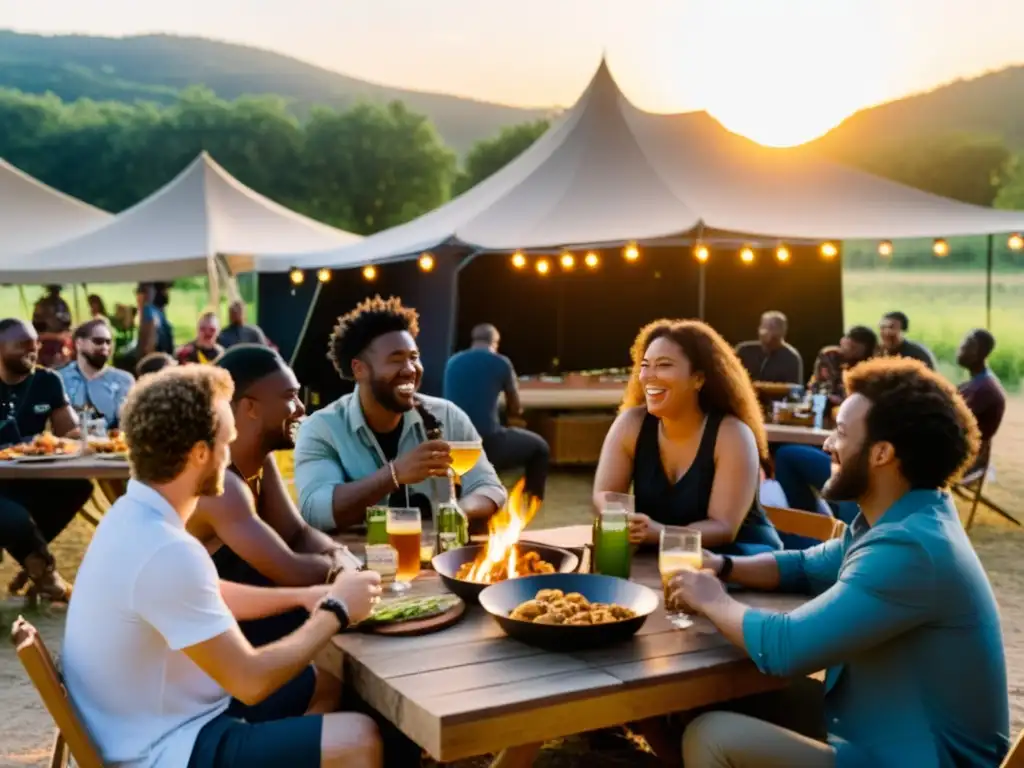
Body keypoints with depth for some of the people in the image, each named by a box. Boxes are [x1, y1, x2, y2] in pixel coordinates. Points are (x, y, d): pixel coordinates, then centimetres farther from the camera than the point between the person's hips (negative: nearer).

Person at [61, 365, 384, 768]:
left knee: (321, 687, 18)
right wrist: (335, 610, -12)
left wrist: (303, 596, 7)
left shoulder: (133, 514, 1)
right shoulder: (166, 550, -30)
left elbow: (213, 597, 18)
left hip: (157, 720, 10)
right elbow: (251, 682, -25)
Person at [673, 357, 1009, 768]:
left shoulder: (909, 549, -27)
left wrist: (714, 602, -9)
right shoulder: (903, 521, 6)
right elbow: (806, 566, 19)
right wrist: (721, 566, 2)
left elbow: (782, 647, -28)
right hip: (883, 732, 9)